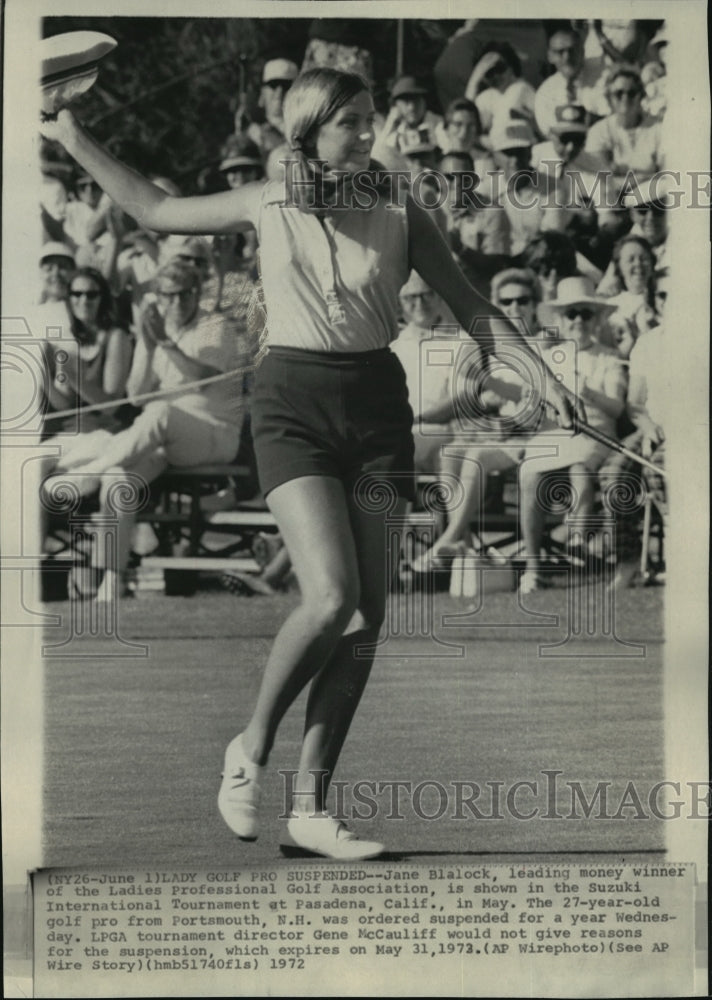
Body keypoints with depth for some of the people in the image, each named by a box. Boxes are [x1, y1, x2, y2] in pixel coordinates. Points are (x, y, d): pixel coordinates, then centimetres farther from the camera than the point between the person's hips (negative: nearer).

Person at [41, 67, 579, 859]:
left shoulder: (400, 216, 6)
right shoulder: (267, 206, 5)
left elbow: (469, 307, 11)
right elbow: (156, 211, 18)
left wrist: (541, 374, 0)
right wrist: (72, 139, 18)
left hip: (376, 402, 3)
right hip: (295, 403, -3)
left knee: (366, 615, -1)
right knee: (330, 597, -20)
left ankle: (311, 804, 9)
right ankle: (251, 748, 7)